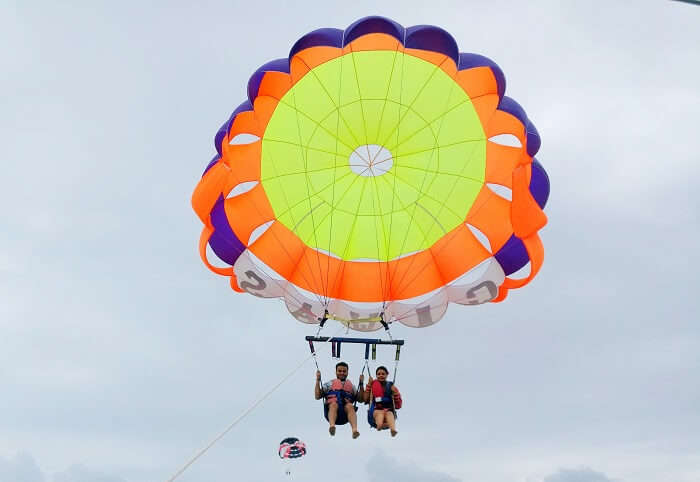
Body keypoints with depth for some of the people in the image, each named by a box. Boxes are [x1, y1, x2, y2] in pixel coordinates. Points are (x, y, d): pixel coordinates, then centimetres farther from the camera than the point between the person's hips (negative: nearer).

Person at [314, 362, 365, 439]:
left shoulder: (351, 386, 30)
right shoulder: (329, 384, 26)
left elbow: (361, 399, 22)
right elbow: (317, 396, 16)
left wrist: (361, 384, 15)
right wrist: (318, 380, 11)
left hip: (345, 414, 1)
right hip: (330, 409, -1)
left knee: (350, 406, -33)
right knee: (334, 404, -35)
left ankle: (354, 430, -54)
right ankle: (332, 425, -61)